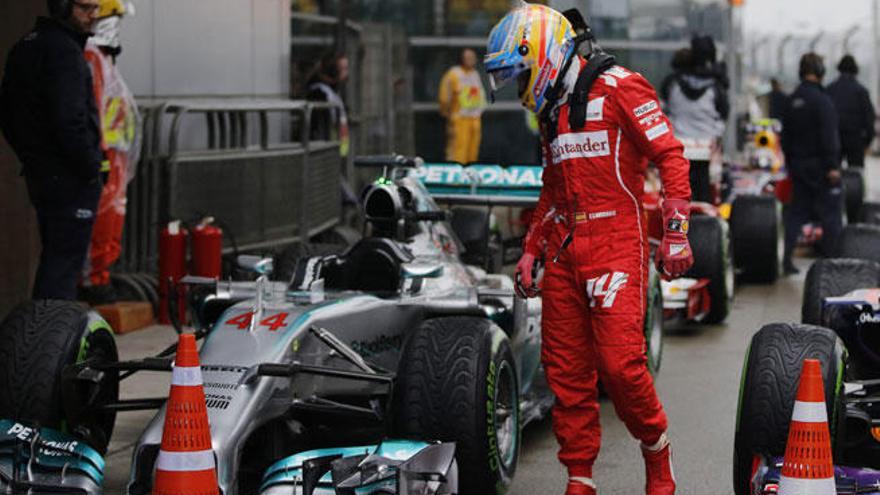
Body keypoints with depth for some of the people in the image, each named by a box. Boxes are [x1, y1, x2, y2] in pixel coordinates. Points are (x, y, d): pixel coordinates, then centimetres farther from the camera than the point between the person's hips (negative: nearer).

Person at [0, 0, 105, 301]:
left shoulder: (25, 47, 14)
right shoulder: (65, 52, -17)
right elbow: (70, 122, -23)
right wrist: (91, 169, -13)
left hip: (38, 173, 9)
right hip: (71, 180, -9)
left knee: (52, 261, 18)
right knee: (65, 264, -7)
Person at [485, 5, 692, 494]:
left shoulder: (619, 88, -7)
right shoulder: (552, 110, 19)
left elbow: (670, 155, -10)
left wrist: (676, 232, -14)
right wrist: (531, 250, 25)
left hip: (617, 245, -8)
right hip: (565, 252, 8)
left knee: (620, 363, -13)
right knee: (566, 369, 5)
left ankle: (658, 454, 10)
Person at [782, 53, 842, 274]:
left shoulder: (792, 101, 9)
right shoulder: (821, 99, -15)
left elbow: (786, 136, 16)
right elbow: (829, 135, -19)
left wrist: (790, 164, 23)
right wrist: (832, 166, -18)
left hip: (798, 164, 7)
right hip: (819, 164, -7)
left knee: (797, 211, 11)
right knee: (830, 211, 2)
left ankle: (787, 258, 5)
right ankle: (830, 258, 3)